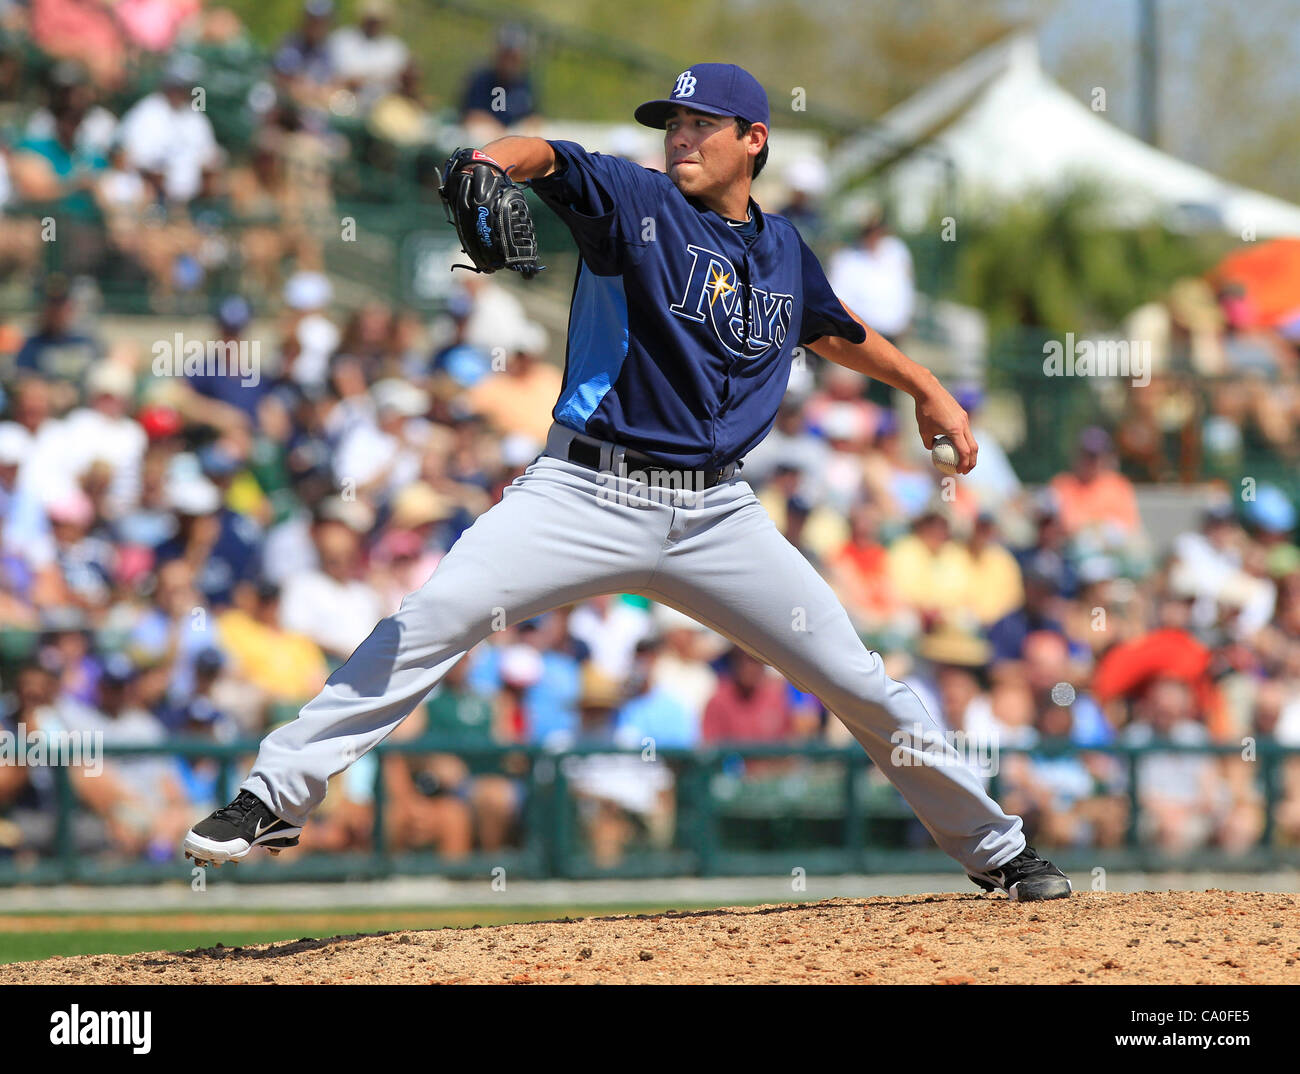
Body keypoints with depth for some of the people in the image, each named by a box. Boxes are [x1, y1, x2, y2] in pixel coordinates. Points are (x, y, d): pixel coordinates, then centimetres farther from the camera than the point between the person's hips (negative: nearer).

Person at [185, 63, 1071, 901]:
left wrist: (926, 388, 42)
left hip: (716, 513, 4)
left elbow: (833, 329, 34)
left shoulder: (782, 250, 13)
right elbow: (544, 156, -21)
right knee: (436, 616, -22)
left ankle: (993, 847, 21)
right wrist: (487, 166, -43)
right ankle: (276, 797, -17)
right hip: (588, 494, -3)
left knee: (858, 679, 4)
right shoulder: (635, 202, -2)